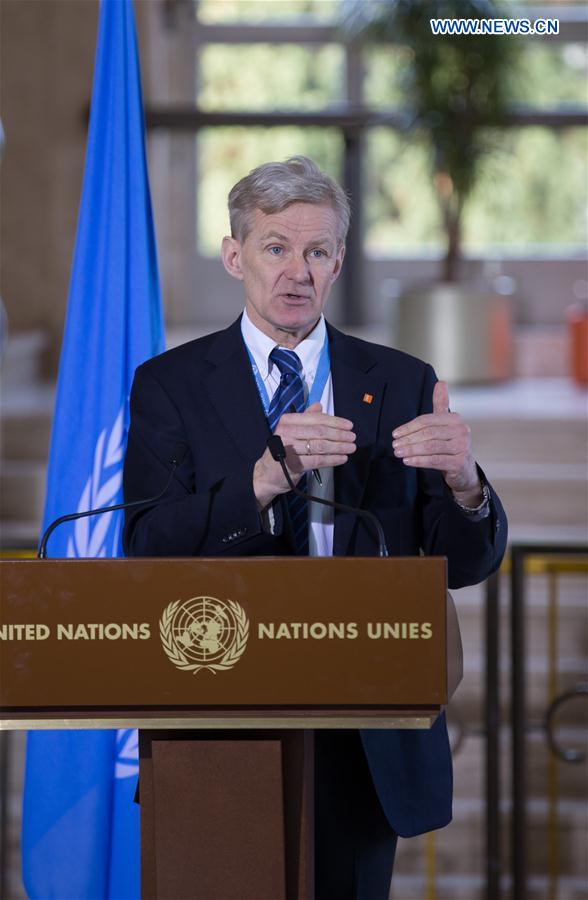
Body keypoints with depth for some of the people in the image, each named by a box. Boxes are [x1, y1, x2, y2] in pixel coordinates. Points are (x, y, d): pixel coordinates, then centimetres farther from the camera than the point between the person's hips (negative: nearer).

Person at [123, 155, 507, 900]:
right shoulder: (171, 385, 0)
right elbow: (147, 552, -13)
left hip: (367, 737, 2)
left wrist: (464, 483, -21)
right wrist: (262, 481, -29)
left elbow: (464, 564, 1)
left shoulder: (401, 384, 6)